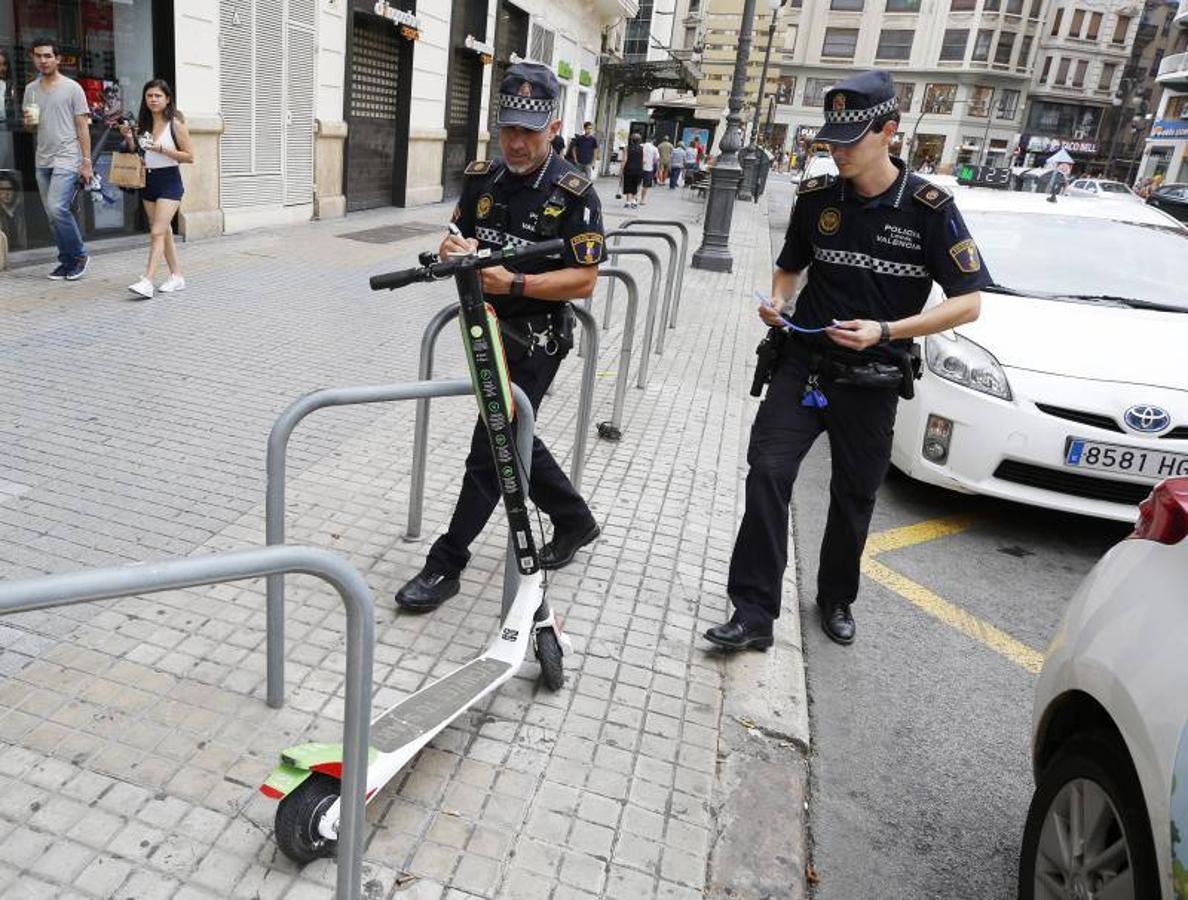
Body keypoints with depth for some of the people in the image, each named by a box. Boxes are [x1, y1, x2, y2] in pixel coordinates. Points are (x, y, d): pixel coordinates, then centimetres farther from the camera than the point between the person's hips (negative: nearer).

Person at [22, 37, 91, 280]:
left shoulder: (72, 88, -1)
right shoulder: (30, 89, 14)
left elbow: (83, 127, -4)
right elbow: (29, 125, 22)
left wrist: (86, 162, -10)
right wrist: (28, 121, -4)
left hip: (67, 159, -6)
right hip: (43, 161, 6)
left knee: (57, 208, -19)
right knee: (53, 215, 6)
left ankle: (79, 255, -3)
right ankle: (67, 261, 14)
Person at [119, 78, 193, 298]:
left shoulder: (175, 123, -7)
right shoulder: (142, 124, 9)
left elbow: (190, 156, -9)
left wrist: (163, 149, -20)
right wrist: (128, 138, -2)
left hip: (169, 181, -7)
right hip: (148, 181, 7)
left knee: (157, 232, -13)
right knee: (164, 231, 11)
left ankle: (147, 282, -19)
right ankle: (177, 276, 21)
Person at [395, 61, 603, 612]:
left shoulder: (573, 192, -14)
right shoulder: (482, 178, 3)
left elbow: (584, 280, -18)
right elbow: (454, 241, 10)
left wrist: (513, 282, -29)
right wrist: (455, 248, -14)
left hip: (535, 341, -7)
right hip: (489, 329, 7)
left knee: (490, 449, -4)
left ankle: (445, 565, 7)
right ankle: (575, 521, 37)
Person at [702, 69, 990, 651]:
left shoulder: (929, 207, -9)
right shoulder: (817, 197, 1)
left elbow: (968, 302, -9)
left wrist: (885, 331, -22)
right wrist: (777, 302, -6)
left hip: (870, 381, -1)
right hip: (803, 365, 2)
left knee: (854, 498, 12)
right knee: (767, 472, -16)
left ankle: (836, 599, 36)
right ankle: (754, 613, -9)